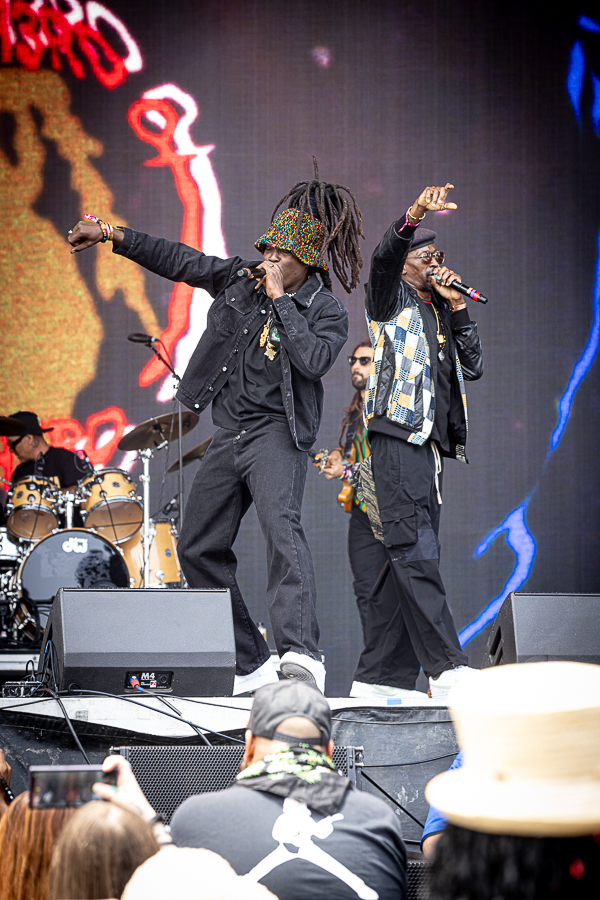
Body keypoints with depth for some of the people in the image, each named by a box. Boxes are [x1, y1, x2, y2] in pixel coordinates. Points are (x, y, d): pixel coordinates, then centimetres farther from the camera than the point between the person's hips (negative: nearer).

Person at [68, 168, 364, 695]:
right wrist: (114, 236, 16)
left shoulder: (327, 313, -6)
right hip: (229, 433, 7)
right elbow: (181, 261, 17)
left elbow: (314, 360, -24)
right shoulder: (241, 278, 8)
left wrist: (280, 298, -17)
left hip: (277, 433, -7)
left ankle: (301, 652, -45)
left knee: (281, 525, -31)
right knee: (199, 549, 7)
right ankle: (252, 666, 13)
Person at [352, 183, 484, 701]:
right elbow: (383, 258, -14)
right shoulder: (393, 299, 7)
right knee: (416, 553, -15)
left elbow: (474, 368, 18)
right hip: (397, 439, -8)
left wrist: (457, 307, 10)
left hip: (431, 445, 8)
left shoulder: (440, 314, 27)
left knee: (407, 562, 5)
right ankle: (447, 668, -23)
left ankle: (381, 676, 6)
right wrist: (415, 216, -32)